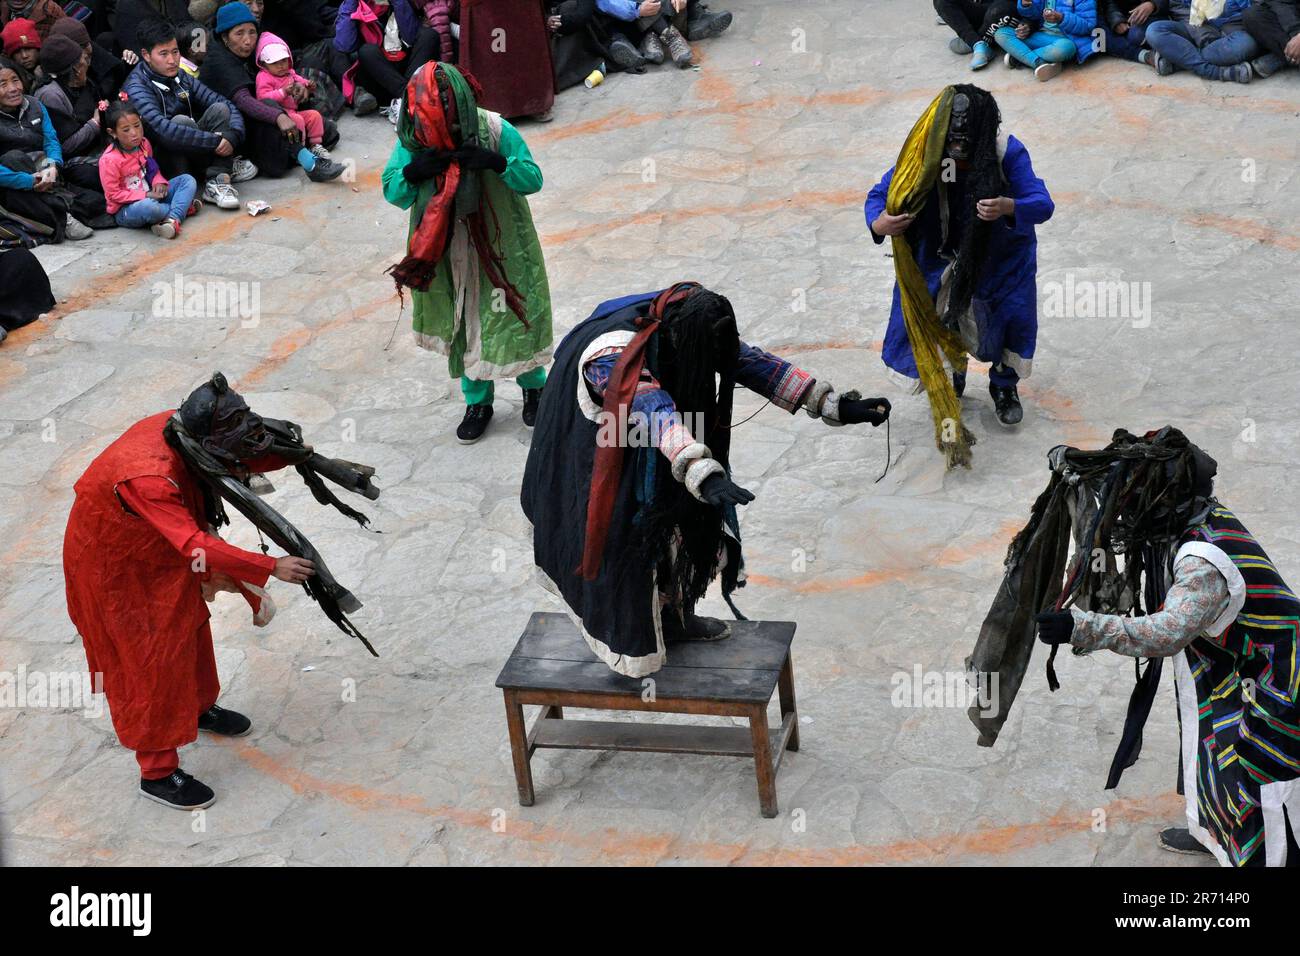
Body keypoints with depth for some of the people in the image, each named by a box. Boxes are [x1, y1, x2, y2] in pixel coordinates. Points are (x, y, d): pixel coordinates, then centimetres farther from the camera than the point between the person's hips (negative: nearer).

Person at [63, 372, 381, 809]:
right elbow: (196, 545, -45)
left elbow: (246, 461, -1)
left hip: (162, 548, 8)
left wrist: (296, 456, -18)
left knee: (189, 623, 23)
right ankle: (157, 773, 10)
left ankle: (199, 707, 48)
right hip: (113, 563, -8)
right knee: (151, 658, -1)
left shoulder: (186, 429, -18)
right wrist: (272, 568, -46)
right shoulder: (149, 477, -41)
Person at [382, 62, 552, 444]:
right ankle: (478, 402, 30)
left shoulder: (494, 130, -20)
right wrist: (412, 172, -26)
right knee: (463, 325, 13)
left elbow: (533, 179, -13)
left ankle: (533, 386, 35)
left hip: (500, 247, -2)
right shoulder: (412, 139, -12)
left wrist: (498, 163, -33)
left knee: (513, 316, 9)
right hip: (447, 252, 2)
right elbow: (391, 191, -4)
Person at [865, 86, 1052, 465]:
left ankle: (1004, 386, 22)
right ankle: (948, 385, 32)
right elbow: (879, 193, -17)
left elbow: (1043, 204, -33)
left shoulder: (1008, 153, -29)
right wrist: (878, 224, -40)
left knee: (1013, 315, -9)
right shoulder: (923, 156, -25)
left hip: (1000, 254, -1)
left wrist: (1009, 207, -55)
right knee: (934, 316, -2)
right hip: (940, 254, 1)